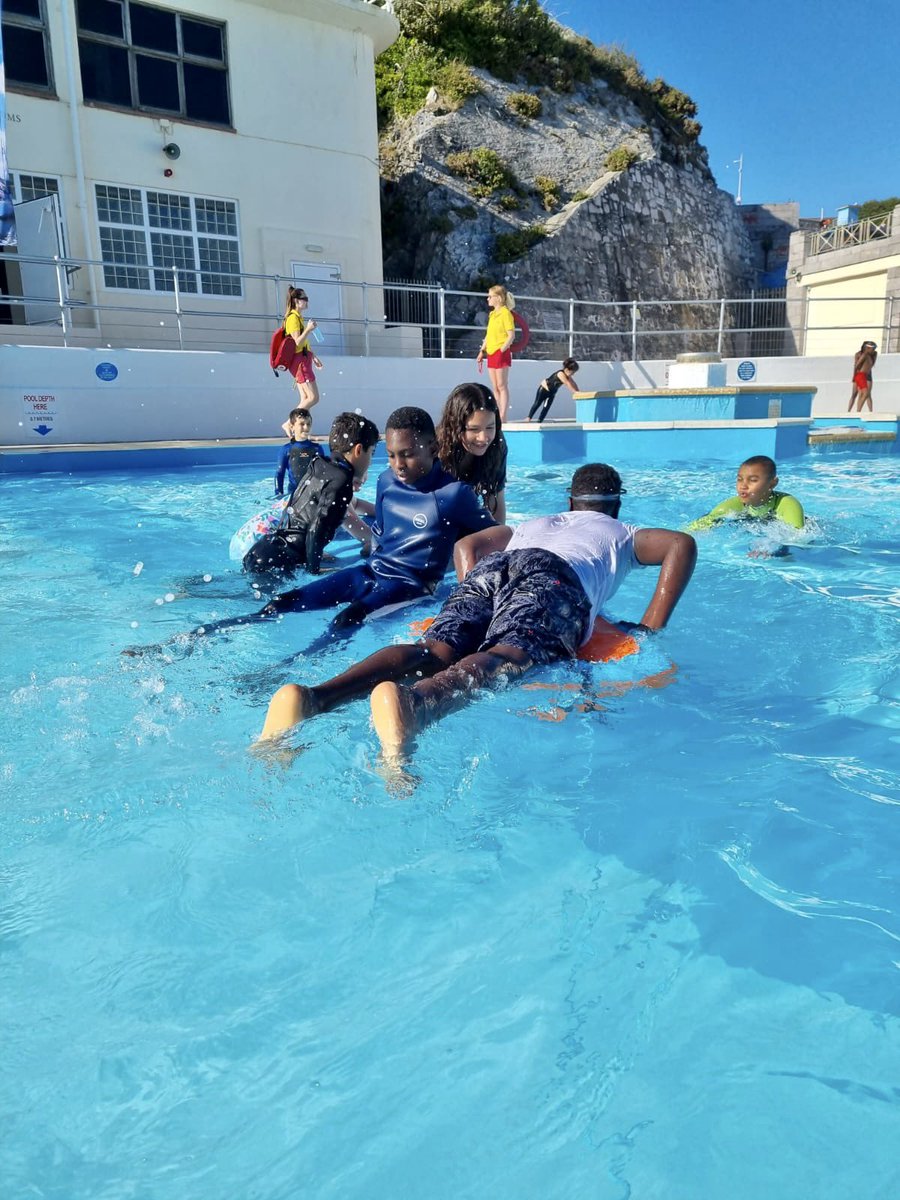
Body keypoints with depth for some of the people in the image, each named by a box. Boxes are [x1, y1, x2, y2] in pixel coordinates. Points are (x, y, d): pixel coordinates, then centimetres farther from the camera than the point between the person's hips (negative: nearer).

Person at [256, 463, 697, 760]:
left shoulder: (532, 524, 45)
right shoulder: (624, 534, 38)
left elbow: (467, 544, 33)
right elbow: (682, 544, 18)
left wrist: (473, 610, 30)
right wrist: (649, 628, 16)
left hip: (491, 569, 4)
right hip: (554, 577, -4)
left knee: (435, 651, -18)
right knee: (507, 657, -30)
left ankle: (313, 697, -46)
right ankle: (413, 702, -64)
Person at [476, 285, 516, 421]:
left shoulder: (505, 313, -8)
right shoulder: (492, 314, 16)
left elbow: (511, 335, -14)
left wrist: (502, 350, -21)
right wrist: (482, 351, 15)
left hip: (501, 353, -8)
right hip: (491, 352, 8)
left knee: (502, 386, -7)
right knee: (495, 387, 9)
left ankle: (503, 418, -7)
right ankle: (498, 416, 13)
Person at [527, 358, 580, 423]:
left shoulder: (567, 376, -8)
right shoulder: (561, 374, -33)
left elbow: (573, 383, -9)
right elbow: (568, 384, -39)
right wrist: (576, 392, -42)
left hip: (551, 393, 7)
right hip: (544, 389, -7)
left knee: (546, 408, 1)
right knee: (537, 404, 6)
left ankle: (539, 423, 5)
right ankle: (529, 418, 19)